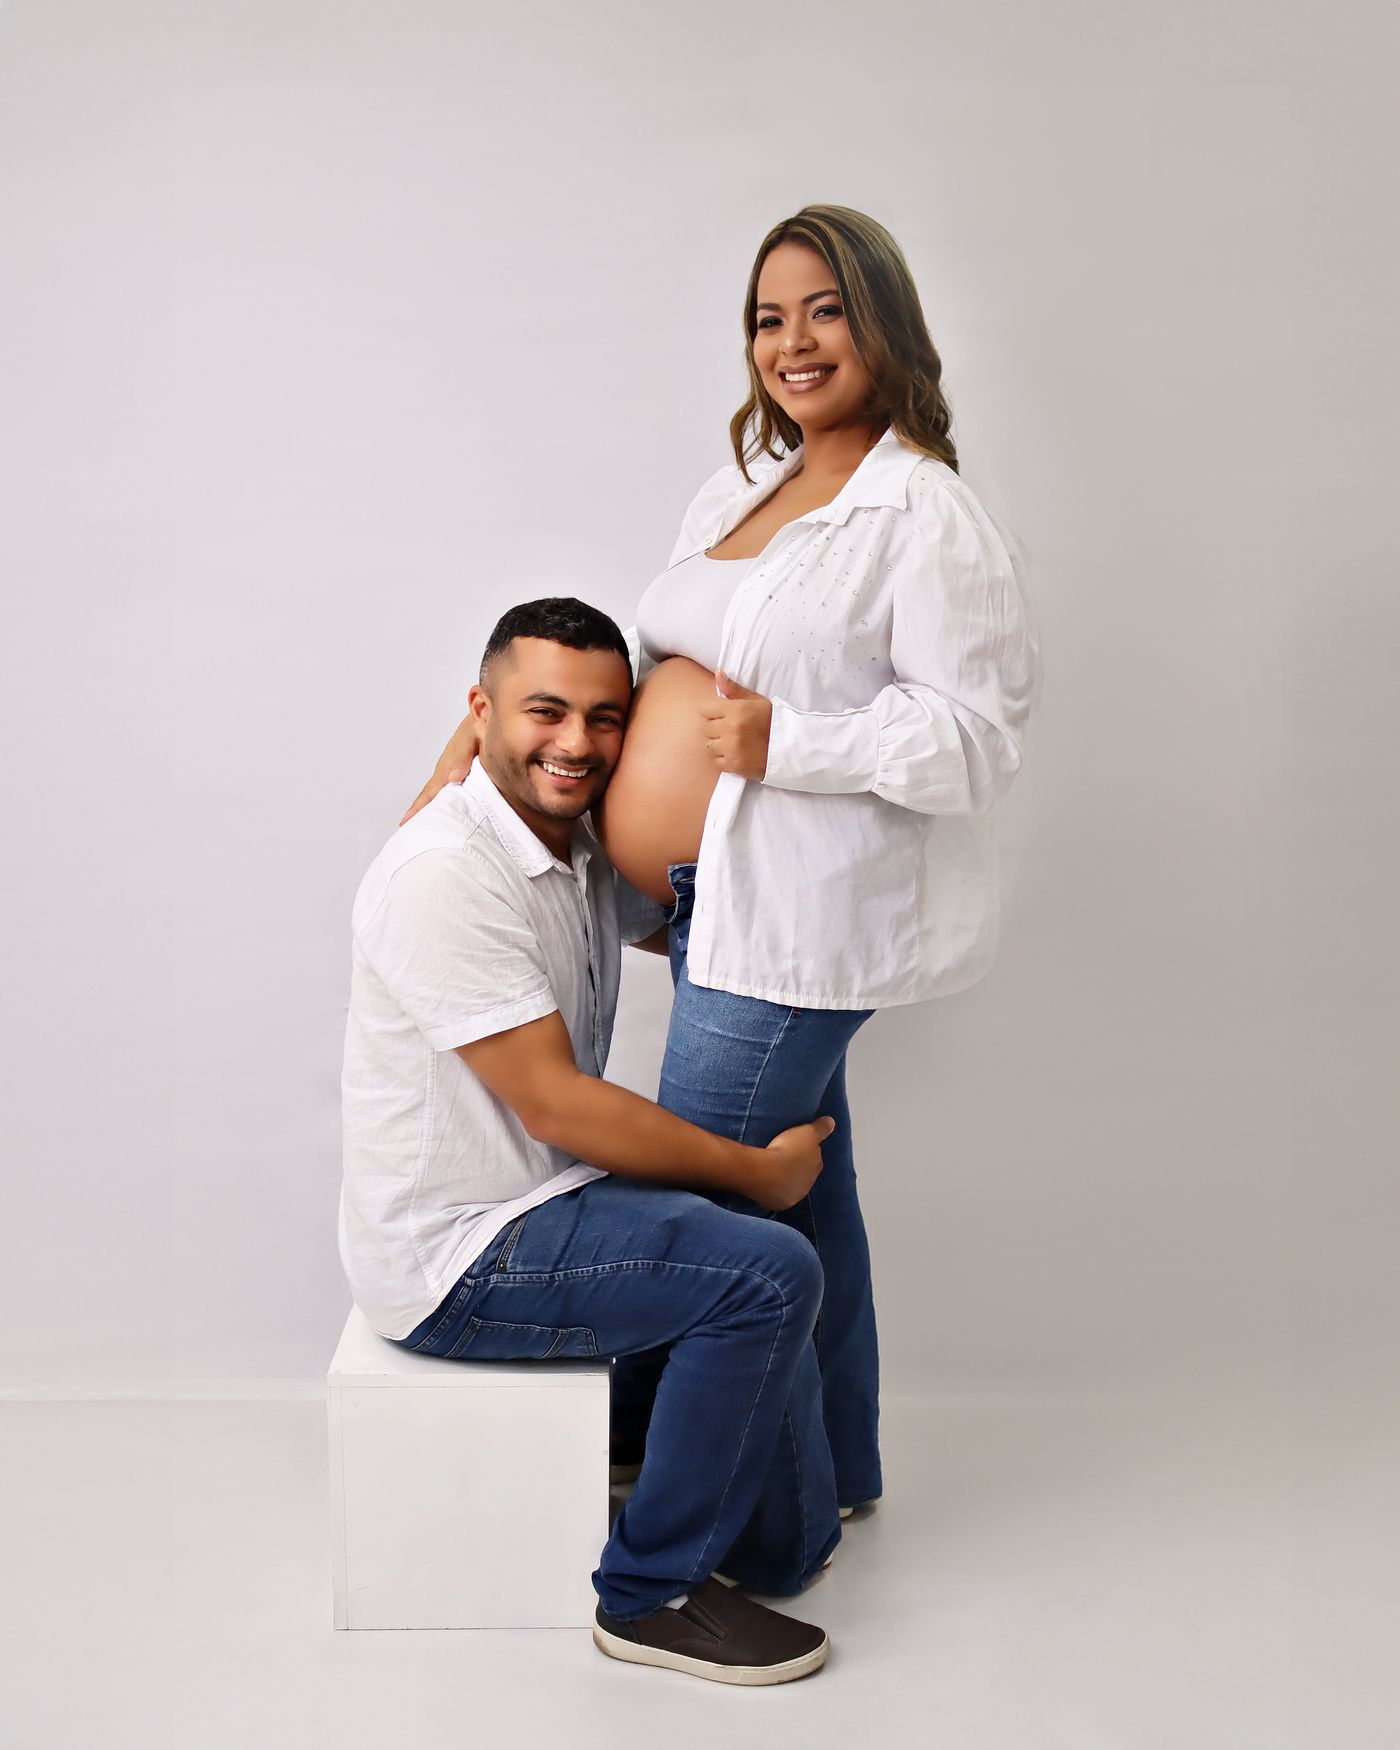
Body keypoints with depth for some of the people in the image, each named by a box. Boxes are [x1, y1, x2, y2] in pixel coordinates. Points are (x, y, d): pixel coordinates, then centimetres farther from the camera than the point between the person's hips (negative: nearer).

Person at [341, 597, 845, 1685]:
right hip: (456, 1259, -10)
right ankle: (653, 1593, -3)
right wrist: (757, 1171, -16)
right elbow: (556, 1106, -24)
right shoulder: (447, 870, -22)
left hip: (535, 1201, 10)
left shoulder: (579, 845, 6)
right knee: (765, 1270, -19)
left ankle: (782, 1549, 24)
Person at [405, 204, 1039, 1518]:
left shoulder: (927, 516, -10)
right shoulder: (741, 492, 16)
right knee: (796, 1193, 18)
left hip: (793, 926, -8)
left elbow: (973, 733, -15)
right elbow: (653, 663, 21)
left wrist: (783, 742, -22)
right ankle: (830, 1479, 34)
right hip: (724, 913, 8)